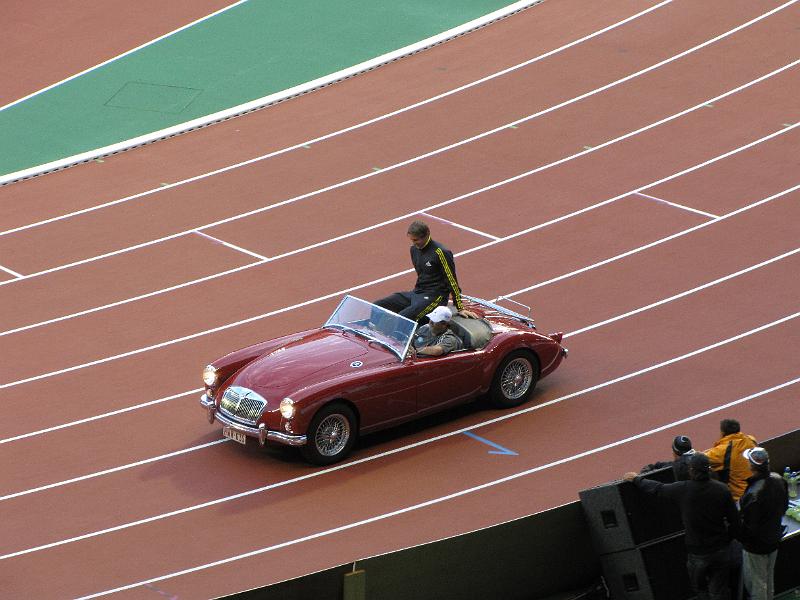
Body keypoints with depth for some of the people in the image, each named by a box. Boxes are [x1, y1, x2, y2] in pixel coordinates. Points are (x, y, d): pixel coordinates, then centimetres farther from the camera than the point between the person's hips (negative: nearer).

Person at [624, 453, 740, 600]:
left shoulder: (683, 490, -18)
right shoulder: (722, 490, -13)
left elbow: (657, 489, -1)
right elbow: (734, 520, -7)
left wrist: (636, 479, 17)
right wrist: (728, 539, 12)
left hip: (698, 553, -2)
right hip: (721, 549, 2)